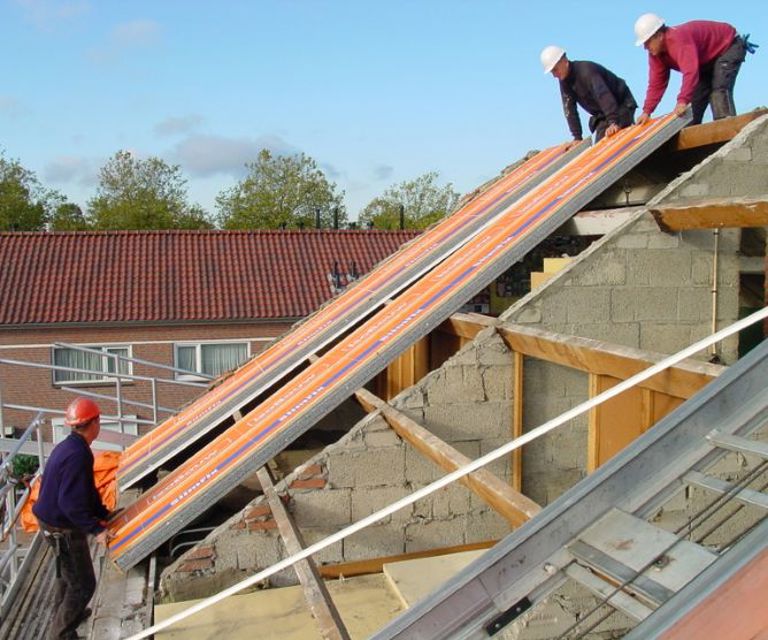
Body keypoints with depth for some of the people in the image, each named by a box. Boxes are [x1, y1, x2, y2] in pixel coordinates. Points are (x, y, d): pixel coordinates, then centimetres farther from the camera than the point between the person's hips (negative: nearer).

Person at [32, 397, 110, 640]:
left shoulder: (68, 447, 3)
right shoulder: (77, 455, -29)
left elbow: (85, 490, 11)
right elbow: (72, 503, -32)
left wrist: (104, 514, 13)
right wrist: (97, 529, -28)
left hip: (54, 521, 10)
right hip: (63, 528, -10)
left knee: (67, 572, 30)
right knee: (83, 584, 3)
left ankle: (63, 614, 49)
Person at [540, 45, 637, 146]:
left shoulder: (586, 70, -29)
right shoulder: (564, 81, -4)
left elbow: (604, 96, -38)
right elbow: (569, 109, -3)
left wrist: (613, 122, -46)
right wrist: (577, 137, -9)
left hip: (621, 105, -7)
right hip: (601, 114, 7)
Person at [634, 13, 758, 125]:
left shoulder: (678, 39, -38)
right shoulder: (656, 53, -10)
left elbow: (690, 72, -48)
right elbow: (656, 83, -9)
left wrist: (682, 101, -56)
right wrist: (647, 111, -17)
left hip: (728, 46, -9)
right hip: (707, 60, 9)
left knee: (719, 89, -28)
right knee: (695, 97, 6)